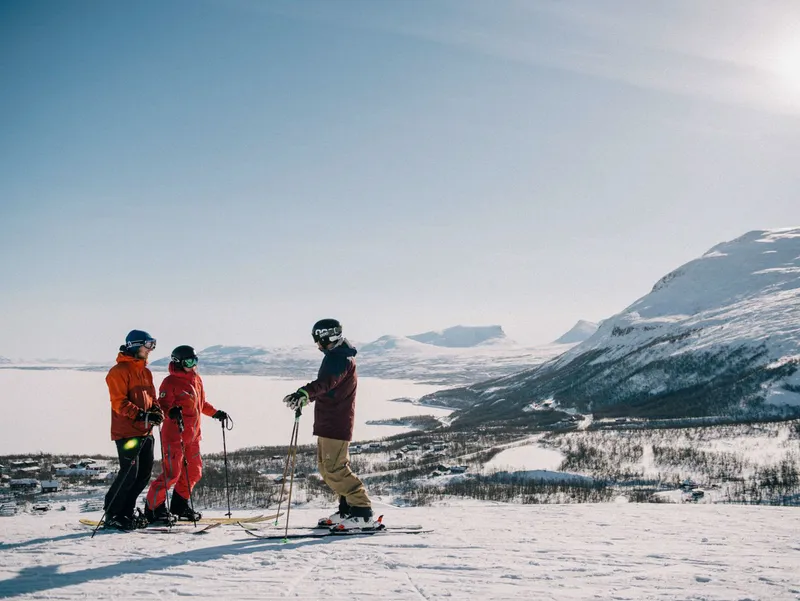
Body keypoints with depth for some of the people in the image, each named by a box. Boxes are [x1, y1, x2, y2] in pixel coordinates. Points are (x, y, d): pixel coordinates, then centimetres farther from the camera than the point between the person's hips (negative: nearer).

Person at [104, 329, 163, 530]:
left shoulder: (146, 372, 17)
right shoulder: (120, 371, -9)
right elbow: (119, 403, -16)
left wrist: (157, 411, -1)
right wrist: (142, 415, -25)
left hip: (145, 431, 9)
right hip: (126, 432, -9)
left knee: (144, 473, 9)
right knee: (129, 473, -8)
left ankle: (126, 512, 20)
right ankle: (111, 515, 6)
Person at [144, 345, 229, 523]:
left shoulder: (197, 380, 13)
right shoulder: (170, 382, -11)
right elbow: (163, 405, -18)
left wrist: (215, 413, 24)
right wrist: (173, 412, -36)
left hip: (193, 435, 9)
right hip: (174, 435, -9)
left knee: (194, 471, 13)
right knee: (171, 473, -9)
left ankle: (180, 506, 27)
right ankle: (154, 508, 4)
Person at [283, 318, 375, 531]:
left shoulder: (340, 358, -15)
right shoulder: (336, 356, 19)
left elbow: (326, 382, -35)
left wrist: (305, 393, -49)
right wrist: (305, 397, 37)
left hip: (335, 423, -11)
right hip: (329, 421, 11)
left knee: (335, 469, -13)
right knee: (326, 467, 13)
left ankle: (362, 513, -11)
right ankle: (347, 509, 18)